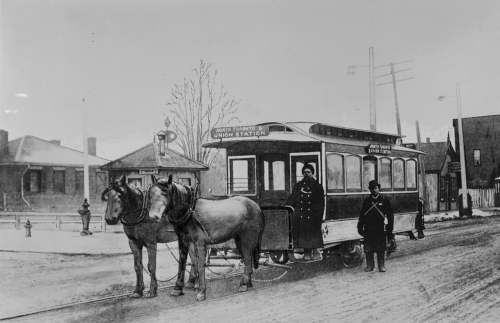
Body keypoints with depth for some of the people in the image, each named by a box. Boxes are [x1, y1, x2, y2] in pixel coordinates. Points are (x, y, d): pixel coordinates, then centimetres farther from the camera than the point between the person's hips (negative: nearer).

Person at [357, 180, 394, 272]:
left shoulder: (384, 200, 3)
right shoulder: (366, 201, 9)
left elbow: (390, 215, 3)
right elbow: (362, 215, 11)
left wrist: (389, 229, -1)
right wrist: (360, 227, 5)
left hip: (380, 229, -2)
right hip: (368, 229, 2)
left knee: (381, 249, 2)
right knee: (368, 249, 4)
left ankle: (381, 266, 12)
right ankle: (370, 266, 14)